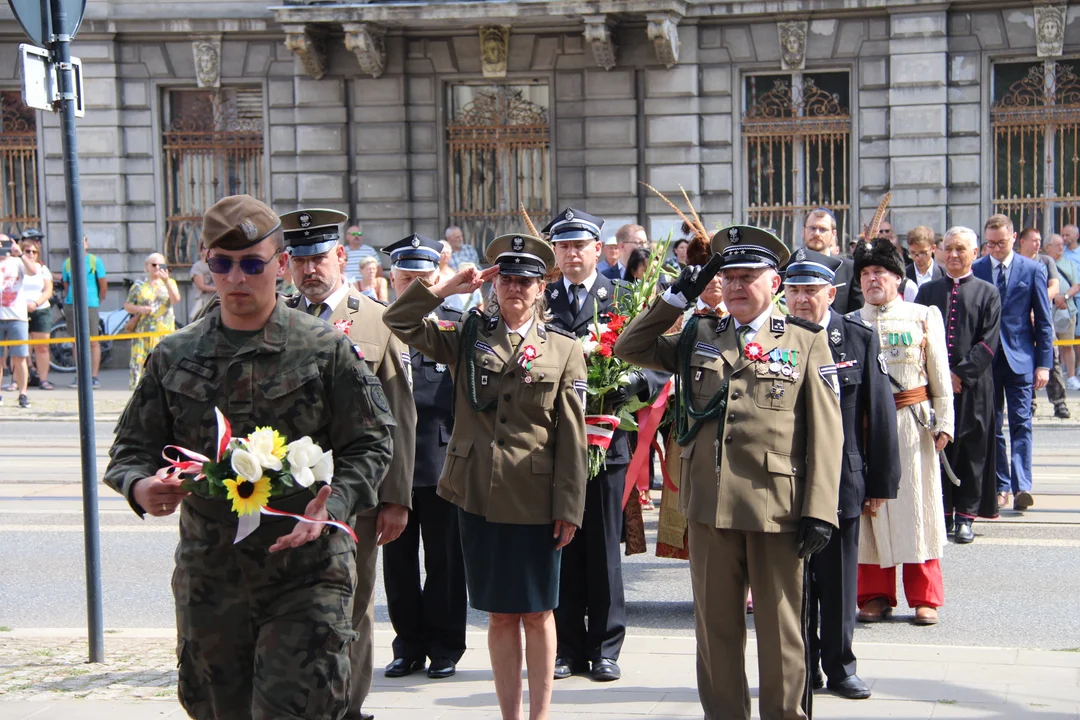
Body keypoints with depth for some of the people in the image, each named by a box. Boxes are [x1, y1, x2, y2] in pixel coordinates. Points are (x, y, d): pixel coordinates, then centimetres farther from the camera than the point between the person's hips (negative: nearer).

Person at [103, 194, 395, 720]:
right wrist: (140, 486, -12)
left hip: (306, 573, -3)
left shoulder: (327, 351, -1)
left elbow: (369, 446, -1)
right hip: (208, 574, 4)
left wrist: (331, 507, -19)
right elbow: (133, 446, 11)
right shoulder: (174, 356, 7)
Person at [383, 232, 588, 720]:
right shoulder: (466, 338, 7)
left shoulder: (564, 350, 0)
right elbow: (399, 321, 2)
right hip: (479, 496, 2)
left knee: (537, 613, 6)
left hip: (535, 501, -2)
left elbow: (571, 437, -3)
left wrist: (569, 507, -6)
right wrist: (450, 286, -4)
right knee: (500, 615, 10)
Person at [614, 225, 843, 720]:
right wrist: (676, 297, 6)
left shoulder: (806, 342, 3)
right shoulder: (698, 337, 12)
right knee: (715, 625, 10)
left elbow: (825, 434, -2)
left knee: (780, 628, 5)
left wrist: (819, 511, -10)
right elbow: (629, 348, 15)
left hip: (777, 507, -3)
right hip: (710, 505, 3)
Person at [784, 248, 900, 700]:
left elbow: (879, 413, 0)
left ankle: (839, 668, 23)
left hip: (842, 481, 0)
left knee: (838, 580, 9)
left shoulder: (859, 338, -2)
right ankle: (804, 669, 21)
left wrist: (881, 482, -2)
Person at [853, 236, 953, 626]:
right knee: (868, 507, 3)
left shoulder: (924, 316, 6)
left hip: (912, 422, -1)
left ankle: (925, 598, 10)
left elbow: (940, 375, 5)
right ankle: (875, 595, 13)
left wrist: (944, 423, -2)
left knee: (916, 505, 1)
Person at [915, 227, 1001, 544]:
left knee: (971, 452, 2)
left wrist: (960, 374, -13)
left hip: (972, 386, -2)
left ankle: (966, 516, 10)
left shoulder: (988, 294, 4)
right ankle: (942, 515, 12)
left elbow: (988, 342, -4)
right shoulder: (927, 291, 10)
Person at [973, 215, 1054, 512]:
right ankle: (1001, 485, 13)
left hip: (1020, 359, -1)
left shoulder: (1032, 270, 3)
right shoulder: (974, 270, 3)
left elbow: (1043, 321, 4)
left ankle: (1021, 487, -13)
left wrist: (1044, 363, -2)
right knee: (991, 426, 6)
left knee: (1021, 424, -6)